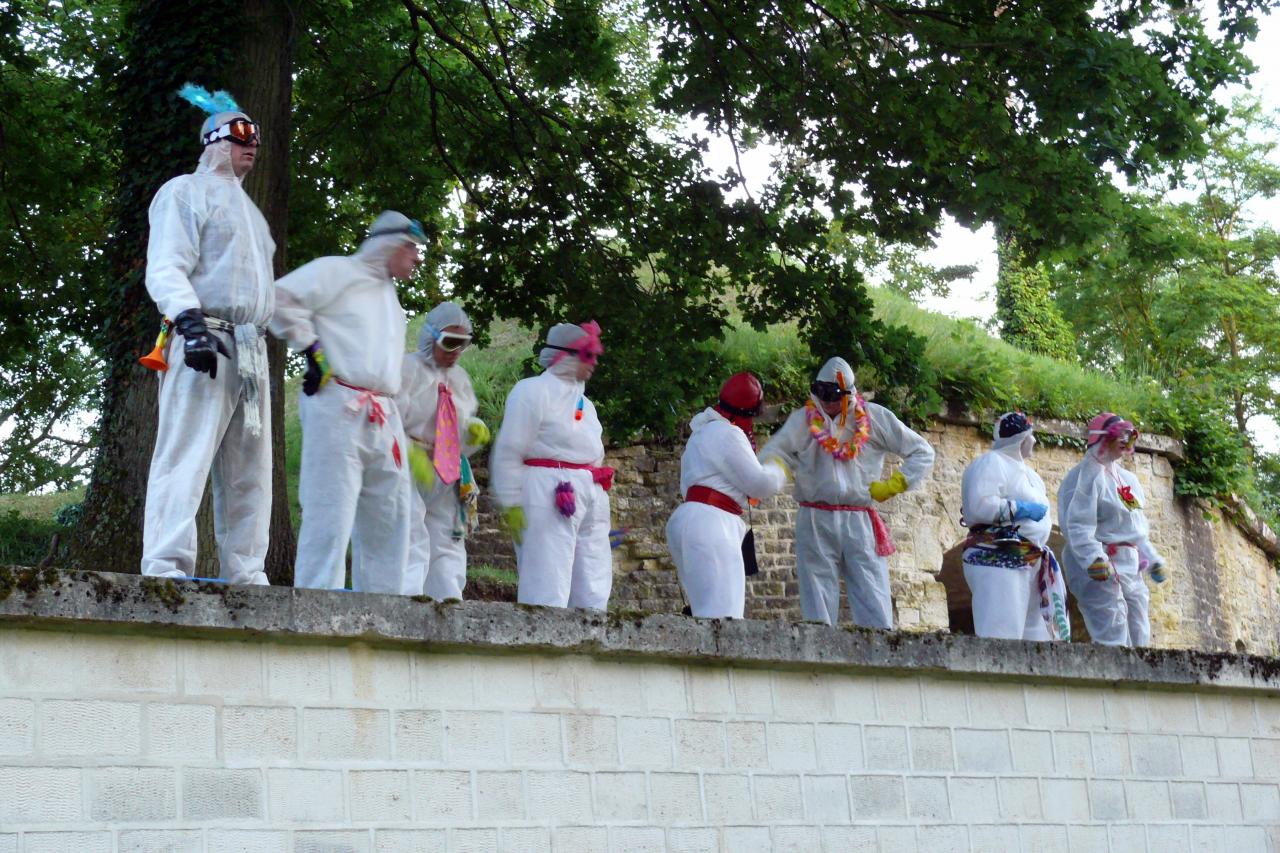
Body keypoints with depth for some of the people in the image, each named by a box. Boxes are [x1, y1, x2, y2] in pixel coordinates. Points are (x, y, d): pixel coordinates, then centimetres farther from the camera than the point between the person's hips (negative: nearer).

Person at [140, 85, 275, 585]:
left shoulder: (248, 209, 31)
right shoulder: (186, 192, 6)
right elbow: (165, 270, -7)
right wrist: (191, 322, -24)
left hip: (252, 351, 8)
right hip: (203, 344, -8)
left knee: (250, 472, 4)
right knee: (185, 459, -15)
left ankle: (245, 575, 6)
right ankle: (166, 571, -20)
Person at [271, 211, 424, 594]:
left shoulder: (390, 297, 27)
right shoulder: (338, 271, 0)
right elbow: (282, 297, -12)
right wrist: (313, 351, -13)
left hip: (384, 418, 9)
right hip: (339, 409, -9)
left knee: (389, 516, 8)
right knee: (330, 513, -12)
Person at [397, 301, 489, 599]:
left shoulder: (459, 379, 16)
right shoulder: (407, 370, -6)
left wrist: (474, 430, 1)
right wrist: (412, 456, -26)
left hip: (446, 475, 7)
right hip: (409, 474, -7)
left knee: (447, 551, 6)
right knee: (413, 547, -16)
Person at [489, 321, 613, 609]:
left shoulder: (582, 400, 21)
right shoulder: (533, 391, -4)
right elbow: (508, 452, -8)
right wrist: (510, 505, -12)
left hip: (590, 497, 9)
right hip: (549, 497, -8)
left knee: (593, 593, 7)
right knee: (547, 588, -11)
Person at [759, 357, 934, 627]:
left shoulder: (875, 418, 4)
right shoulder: (803, 419, 3)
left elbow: (923, 453, 10)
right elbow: (774, 453, -11)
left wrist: (892, 486, 0)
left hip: (861, 523, 0)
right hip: (815, 522, 0)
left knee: (875, 609, -2)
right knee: (818, 608, 3)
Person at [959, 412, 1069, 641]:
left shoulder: (1023, 469, 22)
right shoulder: (991, 463, -8)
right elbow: (979, 506, -23)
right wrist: (1023, 509, -15)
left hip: (1030, 564, 10)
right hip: (997, 563, -10)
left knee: (1037, 637, 9)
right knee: (1001, 640, -16)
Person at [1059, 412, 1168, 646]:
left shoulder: (1128, 479, 20)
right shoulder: (1087, 475, -9)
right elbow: (1077, 526, -21)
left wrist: (1153, 559, 21)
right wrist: (1095, 560, -32)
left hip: (1131, 570, 10)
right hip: (1101, 571, -10)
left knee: (1140, 641, 9)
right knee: (1113, 642, -16)